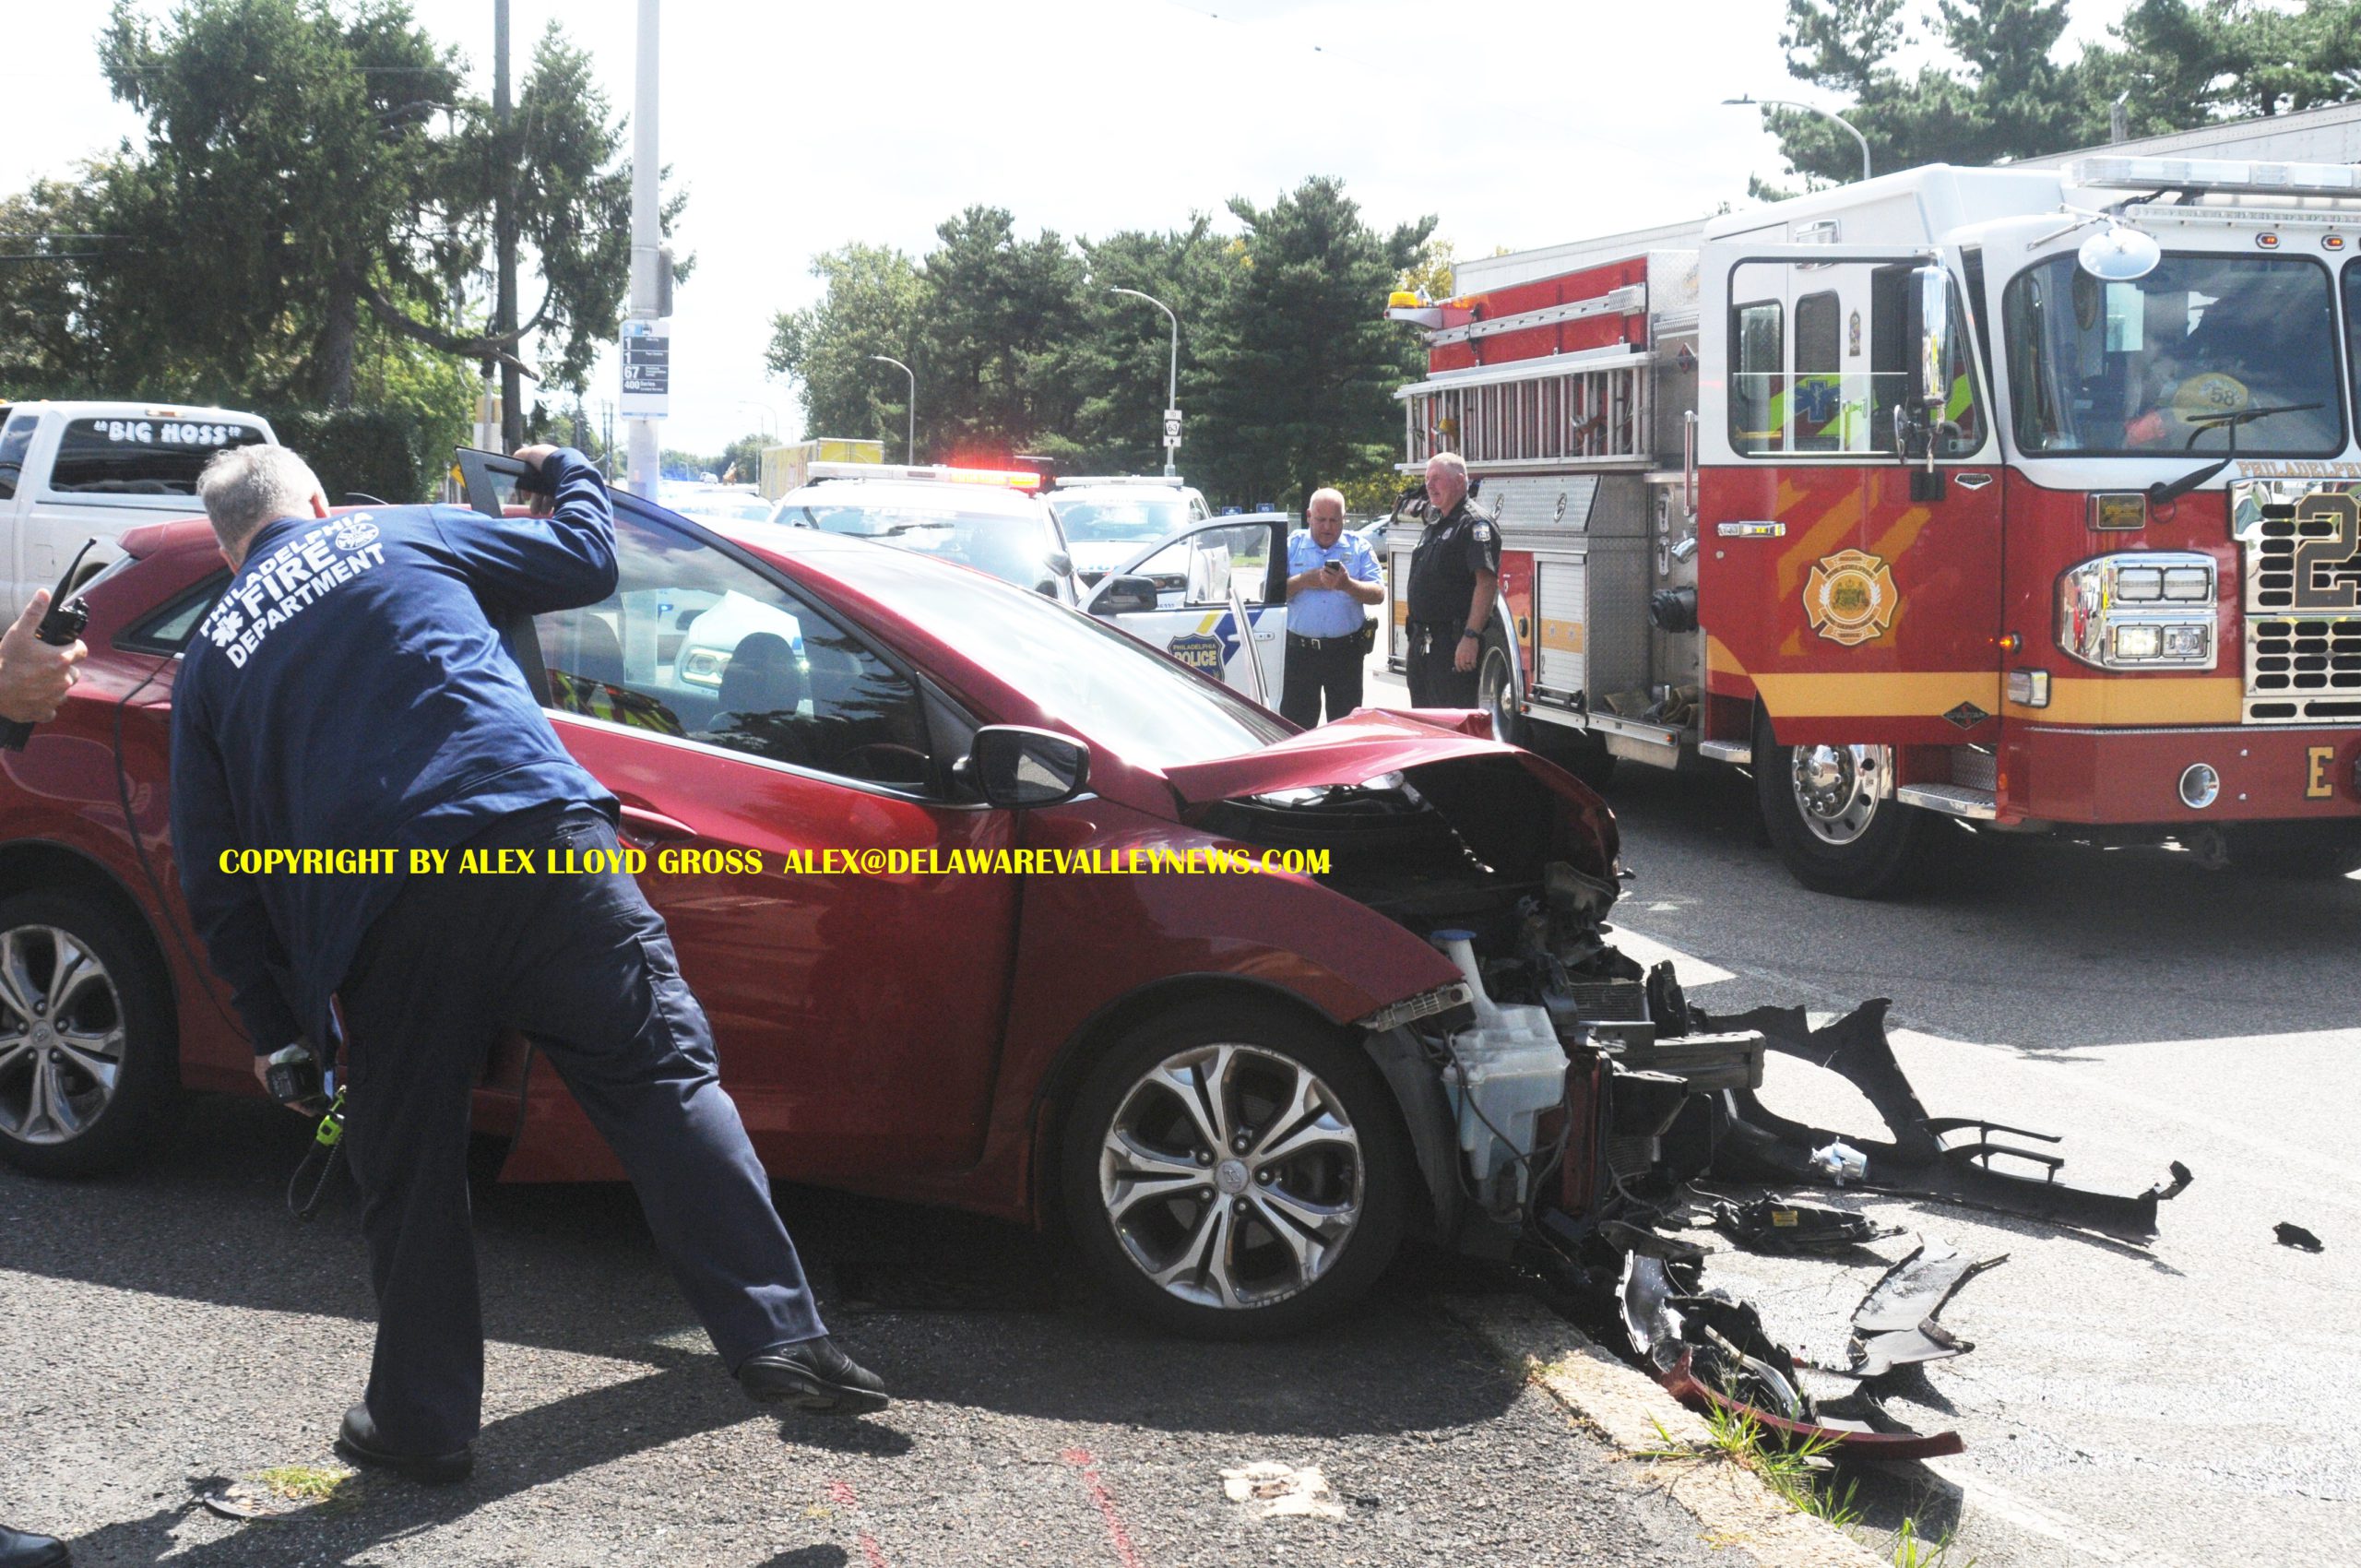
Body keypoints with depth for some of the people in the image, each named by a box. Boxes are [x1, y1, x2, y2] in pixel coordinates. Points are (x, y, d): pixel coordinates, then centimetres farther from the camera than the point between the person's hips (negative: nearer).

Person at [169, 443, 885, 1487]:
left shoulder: (209, 657, 22)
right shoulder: (400, 536, 19)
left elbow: (214, 877, 19)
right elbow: (586, 563, 22)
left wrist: (275, 1028, 25)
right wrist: (568, 471, 43)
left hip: (381, 910, 1)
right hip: (539, 842, -1)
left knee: (407, 1172, 14)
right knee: (665, 1080, 2)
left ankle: (420, 1422, 24)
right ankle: (777, 1338, -5)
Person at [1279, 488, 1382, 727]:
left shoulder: (1359, 547, 7)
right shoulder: (1291, 545, 7)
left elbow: (1378, 594, -2)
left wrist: (1347, 585, -20)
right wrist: (1304, 581, -13)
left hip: (1346, 652, 0)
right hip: (1300, 651, 0)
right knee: (1295, 726, 1)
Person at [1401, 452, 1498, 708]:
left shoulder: (1474, 526, -10)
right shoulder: (1433, 527, 19)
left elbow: (1485, 583, -20)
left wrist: (1471, 637, -28)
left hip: (1452, 647, -9)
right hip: (1422, 643, 9)